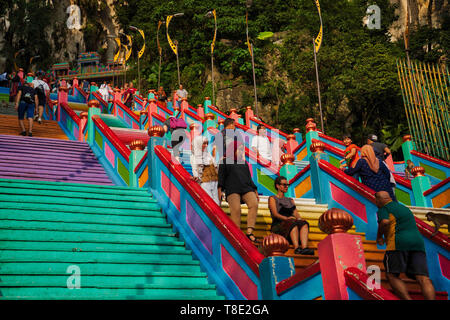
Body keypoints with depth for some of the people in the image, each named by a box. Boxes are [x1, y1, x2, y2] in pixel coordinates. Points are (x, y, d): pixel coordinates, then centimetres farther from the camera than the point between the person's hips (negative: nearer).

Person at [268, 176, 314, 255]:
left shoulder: (290, 200, 28)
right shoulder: (272, 198, 12)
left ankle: (304, 248, -52)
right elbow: (275, 214, -5)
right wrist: (286, 218, -25)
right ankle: (296, 248, -57)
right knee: (293, 223, -37)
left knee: (304, 223, -30)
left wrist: (299, 218, -12)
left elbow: (296, 214, 13)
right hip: (278, 225, -4)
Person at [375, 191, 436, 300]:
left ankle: (407, 299, -20)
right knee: (423, 278, -6)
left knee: (392, 275, 1)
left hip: (398, 243, -6)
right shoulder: (404, 208, 30)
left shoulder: (383, 209, 6)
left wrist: (379, 236, 1)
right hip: (418, 241, 6)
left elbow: (385, 222, -15)